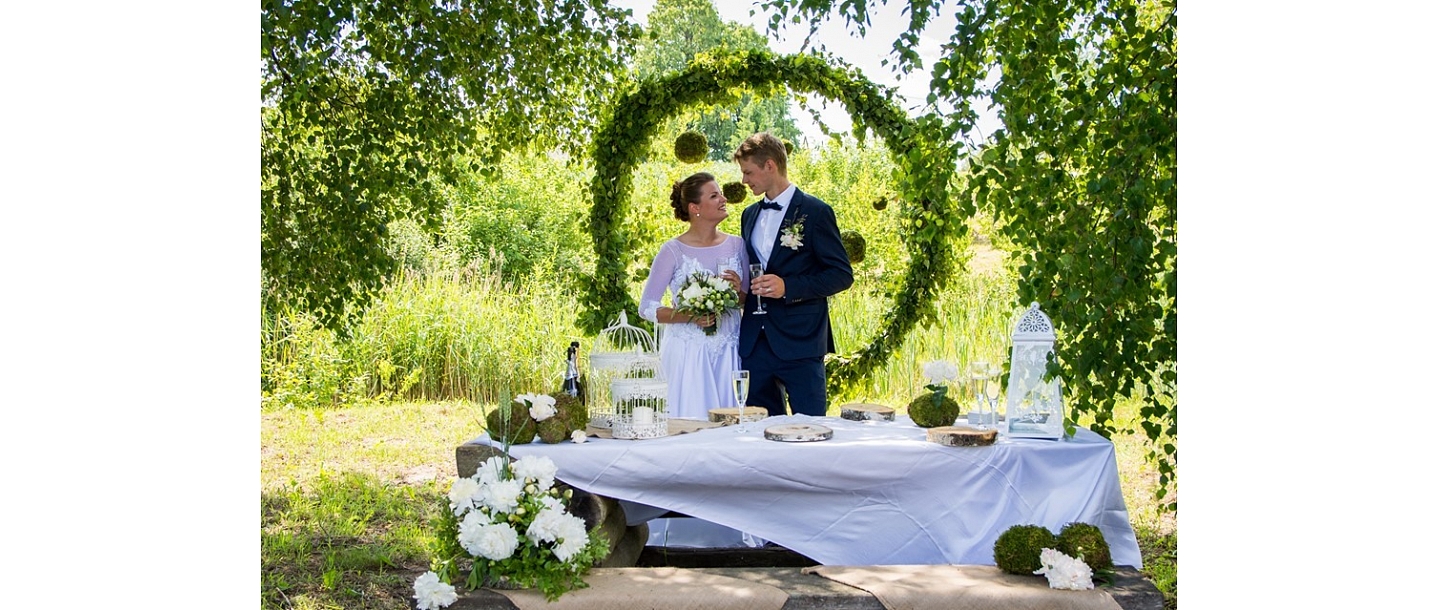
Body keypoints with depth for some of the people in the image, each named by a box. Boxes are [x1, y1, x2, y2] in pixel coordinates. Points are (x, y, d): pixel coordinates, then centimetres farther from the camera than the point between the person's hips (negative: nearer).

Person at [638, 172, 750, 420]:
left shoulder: (736, 245, 6)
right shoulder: (673, 251, -6)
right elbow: (647, 307, -5)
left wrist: (739, 292, -8)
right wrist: (690, 317, -18)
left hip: (728, 352, 4)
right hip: (687, 351, -3)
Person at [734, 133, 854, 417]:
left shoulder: (814, 212, -4)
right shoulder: (750, 215, 17)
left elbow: (842, 274, -7)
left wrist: (788, 287, -18)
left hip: (800, 342, -6)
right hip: (754, 343, 6)